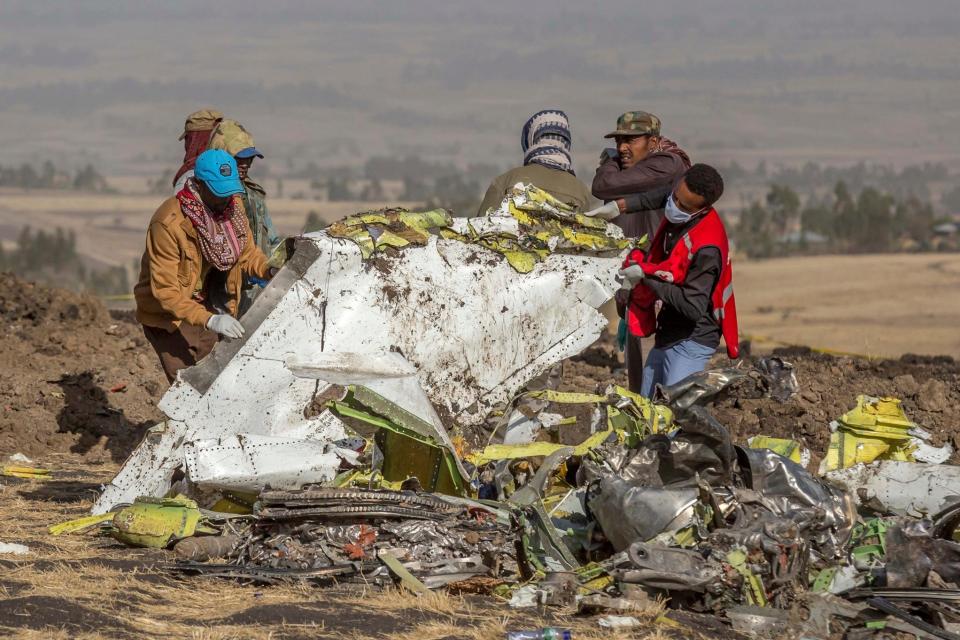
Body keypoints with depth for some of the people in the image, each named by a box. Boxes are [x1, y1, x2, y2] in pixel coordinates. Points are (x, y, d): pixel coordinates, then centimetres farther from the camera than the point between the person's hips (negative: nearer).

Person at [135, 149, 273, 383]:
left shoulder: (233, 206, -5)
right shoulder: (169, 223, -28)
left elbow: (246, 251, 10)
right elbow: (166, 290, -29)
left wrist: (268, 270, -12)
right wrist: (209, 320, -39)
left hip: (208, 309, 7)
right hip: (169, 317, -7)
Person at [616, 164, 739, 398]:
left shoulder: (706, 247, -27)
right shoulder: (674, 219, 0)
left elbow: (693, 308, -30)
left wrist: (647, 275, -24)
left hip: (692, 341, -10)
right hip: (668, 334, 10)